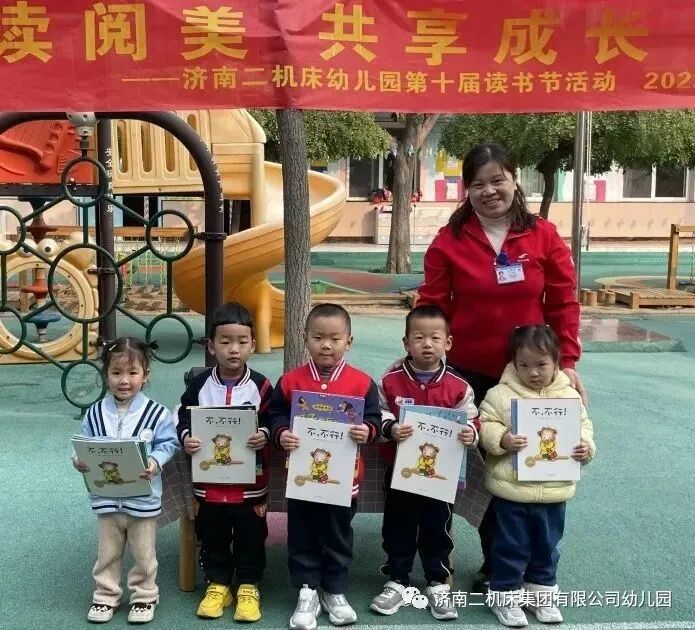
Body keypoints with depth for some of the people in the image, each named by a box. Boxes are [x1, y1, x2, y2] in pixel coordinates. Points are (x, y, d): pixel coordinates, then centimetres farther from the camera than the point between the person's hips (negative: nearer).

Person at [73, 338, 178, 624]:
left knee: (143, 554, 12)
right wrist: (81, 462, -14)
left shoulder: (157, 413, -11)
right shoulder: (95, 413, -3)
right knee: (107, 552, 17)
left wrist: (154, 461, -23)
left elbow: (167, 444, -6)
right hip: (106, 497, 2)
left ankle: (144, 596, 31)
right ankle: (105, 596, 35)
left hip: (143, 498, -2)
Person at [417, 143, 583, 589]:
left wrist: (567, 361, -3)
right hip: (469, 372, 0)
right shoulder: (449, 240, -4)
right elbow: (432, 307, -1)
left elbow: (564, 303, 0)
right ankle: (494, 564, 28)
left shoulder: (544, 235, -2)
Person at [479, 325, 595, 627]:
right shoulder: (500, 394, -9)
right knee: (510, 547, 9)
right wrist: (501, 440, -27)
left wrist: (586, 447, -11)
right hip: (511, 491, -3)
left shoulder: (569, 396, 1)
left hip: (554, 491, 3)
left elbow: (584, 426, 8)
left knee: (546, 547, 19)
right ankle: (505, 594, 26)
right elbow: (485, 426, -9)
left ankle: (541, 593, 37)